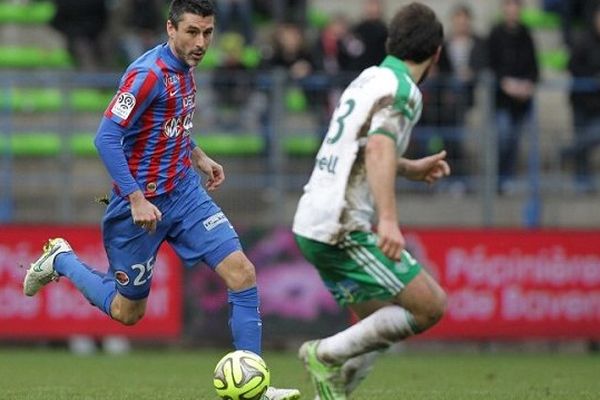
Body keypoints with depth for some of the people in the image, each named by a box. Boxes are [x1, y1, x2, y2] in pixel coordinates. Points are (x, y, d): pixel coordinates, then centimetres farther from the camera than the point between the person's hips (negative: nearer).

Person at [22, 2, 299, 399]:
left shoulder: (185, 68, 4)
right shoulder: (148, 74, -22)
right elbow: (107, 138, -25)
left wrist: (198, 156, 11)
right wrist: (137, 199, -27)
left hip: (184, 191, 7)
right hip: (144, 203, -7)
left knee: (242, 273, -9)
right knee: (128, 312, 7)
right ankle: (61, 260, 32)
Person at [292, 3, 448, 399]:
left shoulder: (368, 79, 17)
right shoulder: (402, 90, -10)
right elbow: (379, 148, -27)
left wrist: (411, 169, 42)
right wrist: (388, 219, -36)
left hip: (312, 225, 9)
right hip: (346, 231, -9)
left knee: (380, 325, 15)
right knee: (431, 305, -7)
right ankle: (327, 354, -8)